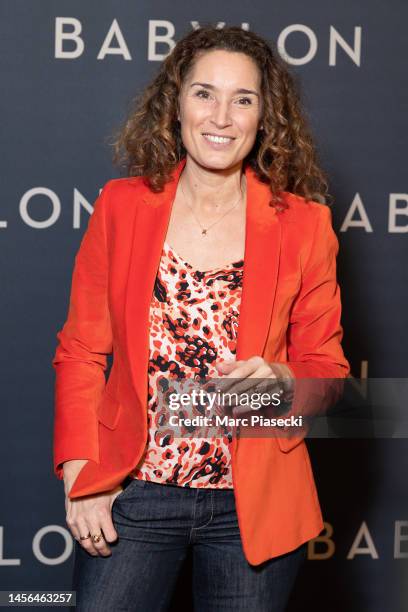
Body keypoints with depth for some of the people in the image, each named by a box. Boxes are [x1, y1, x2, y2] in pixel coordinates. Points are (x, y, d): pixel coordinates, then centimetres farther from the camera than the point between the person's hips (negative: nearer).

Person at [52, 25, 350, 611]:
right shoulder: (121, 205, -1)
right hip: (131, 496, 0)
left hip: (253, 505, 0)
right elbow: (81, 350, 3)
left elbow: (328, 369, 4)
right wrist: (80, 473, -6)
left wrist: (279, 382, -17)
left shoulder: (304, 223, -3)